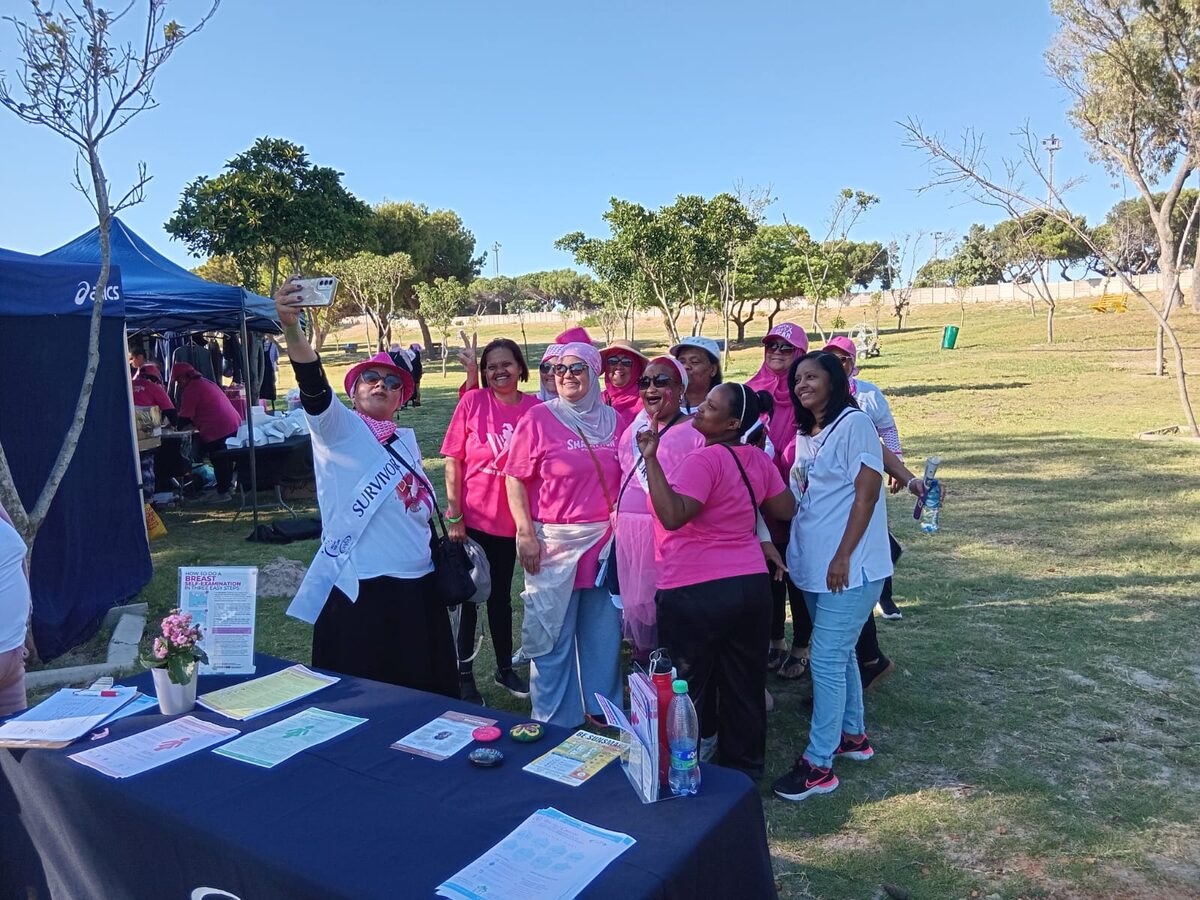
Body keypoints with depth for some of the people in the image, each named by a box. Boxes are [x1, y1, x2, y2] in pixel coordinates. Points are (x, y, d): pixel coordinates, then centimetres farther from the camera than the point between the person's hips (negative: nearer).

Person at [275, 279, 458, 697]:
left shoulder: (406, 439, 14)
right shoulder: (339, 429, -5)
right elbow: (313, 387, -24)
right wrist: (292, 328, -41)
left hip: (419, 584, 6)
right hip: (361, 587, -6)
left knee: (425, 691, 16)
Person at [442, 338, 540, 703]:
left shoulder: (535, 408, -4)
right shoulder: (473, 402, -9)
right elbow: (452, 461, -7)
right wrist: (454, 516, -11)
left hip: (510, 520, 2)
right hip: (471, 520, -2)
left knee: (501, 595, 17)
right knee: (468, 597, 9)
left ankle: (505, 669, 33)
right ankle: (464, 674, 24)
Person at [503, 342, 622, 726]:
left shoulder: (611, 419, 7)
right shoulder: (538, 418, -5)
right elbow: (516, 479, -5)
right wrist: (526, 533, -11)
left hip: (605, 540, 4)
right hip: (554, 542, -4)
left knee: (604, 630, 13)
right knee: (553, 634, 4)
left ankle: (602, 707, 32)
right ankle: (554, 721, 20)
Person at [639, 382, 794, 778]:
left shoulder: (704, 460, -18)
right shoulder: (758, 459, 5)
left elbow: (672, 516, -29)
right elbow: (785, 509, 13)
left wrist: (651, 459, -26)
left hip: (695, 593, -7)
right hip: (751, 585, 7)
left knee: (686, 690, 10)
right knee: (745, 685, 18)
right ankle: (745, 764, 33)